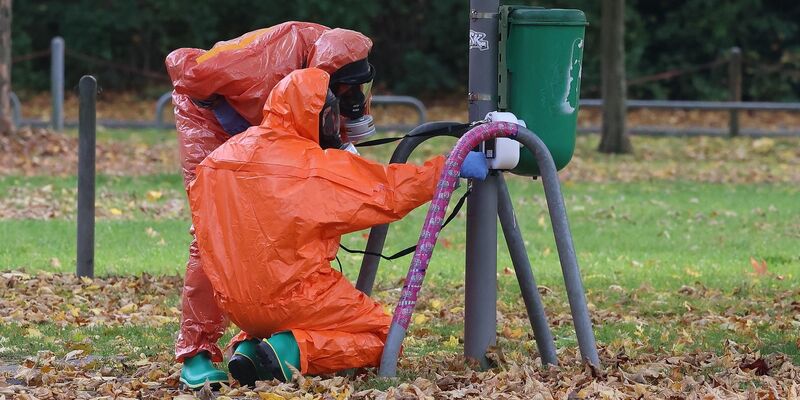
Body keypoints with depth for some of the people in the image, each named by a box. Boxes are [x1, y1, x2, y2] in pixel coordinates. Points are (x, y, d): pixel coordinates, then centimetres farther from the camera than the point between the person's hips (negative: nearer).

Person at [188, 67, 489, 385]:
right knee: (382, 337, 8)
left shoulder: (215, 161, 2)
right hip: (292, 298, -6)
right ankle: (295, 351, -12)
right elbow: (392, 191, -9)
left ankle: (248, 346, 6)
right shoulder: (319, 166, -15)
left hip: (235, 306, 6)